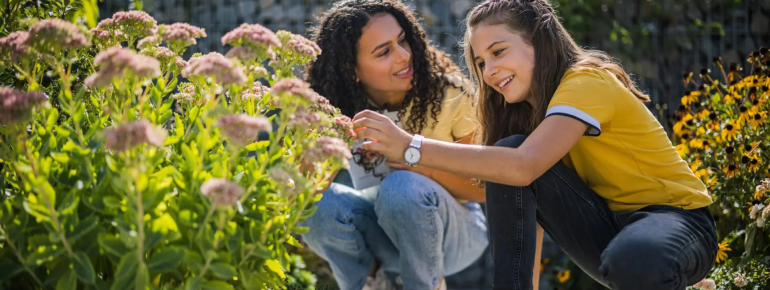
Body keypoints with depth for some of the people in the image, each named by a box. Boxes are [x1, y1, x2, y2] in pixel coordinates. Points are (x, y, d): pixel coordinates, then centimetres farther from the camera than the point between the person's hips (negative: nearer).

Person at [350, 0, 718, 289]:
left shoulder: (588, 83, -19)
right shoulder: (527, 107, 7)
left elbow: (524, 167, -35)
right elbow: (483, 187, -3)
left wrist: (411, 147, -35)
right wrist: (394, 156, -14)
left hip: (677, 219, -7)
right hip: (605, 227, 7)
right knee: (508, 151, -15)